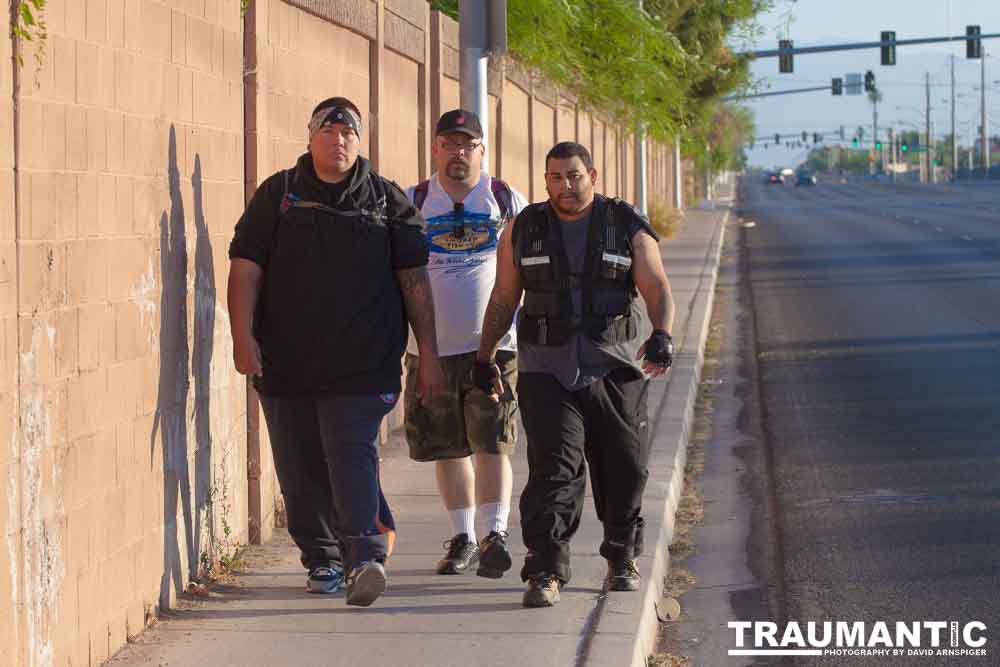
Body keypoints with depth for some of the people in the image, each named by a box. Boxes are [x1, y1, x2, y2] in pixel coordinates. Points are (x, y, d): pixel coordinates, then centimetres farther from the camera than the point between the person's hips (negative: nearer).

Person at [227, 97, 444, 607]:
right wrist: (243, 334, -10)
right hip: (285, 362, 2)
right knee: (301, 470, 7)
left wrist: (428, 354, 5)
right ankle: (322, 559, 20)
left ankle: (364, 554, -25)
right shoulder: (277, 195, 9)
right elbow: (245, 266, 3)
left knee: (353, 456, -15)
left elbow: (414, 279, 9)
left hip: (362, 365, -2)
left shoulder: (387, 200, 9)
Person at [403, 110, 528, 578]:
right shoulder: (412, 204, 6)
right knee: (446, 449, 8)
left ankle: (495, 534, -12)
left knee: (492, 445, -11)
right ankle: (463, 539, 18)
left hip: (492, 345, -2)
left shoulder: (506, 201, 5)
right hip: (430, 347, 2)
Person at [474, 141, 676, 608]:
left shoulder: (628, 228, 3)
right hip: (547, 372, -1)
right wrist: (485, 357, 13)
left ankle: (622, 560, 28)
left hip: (616, 369, 1)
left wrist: (661, 335, -25)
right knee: (554, 469, -14)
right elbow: (503, 298, 13)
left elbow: (657, 288, -7)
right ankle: (545, 573, -17)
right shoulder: (524, 231, 7)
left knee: (623, 472, 8)